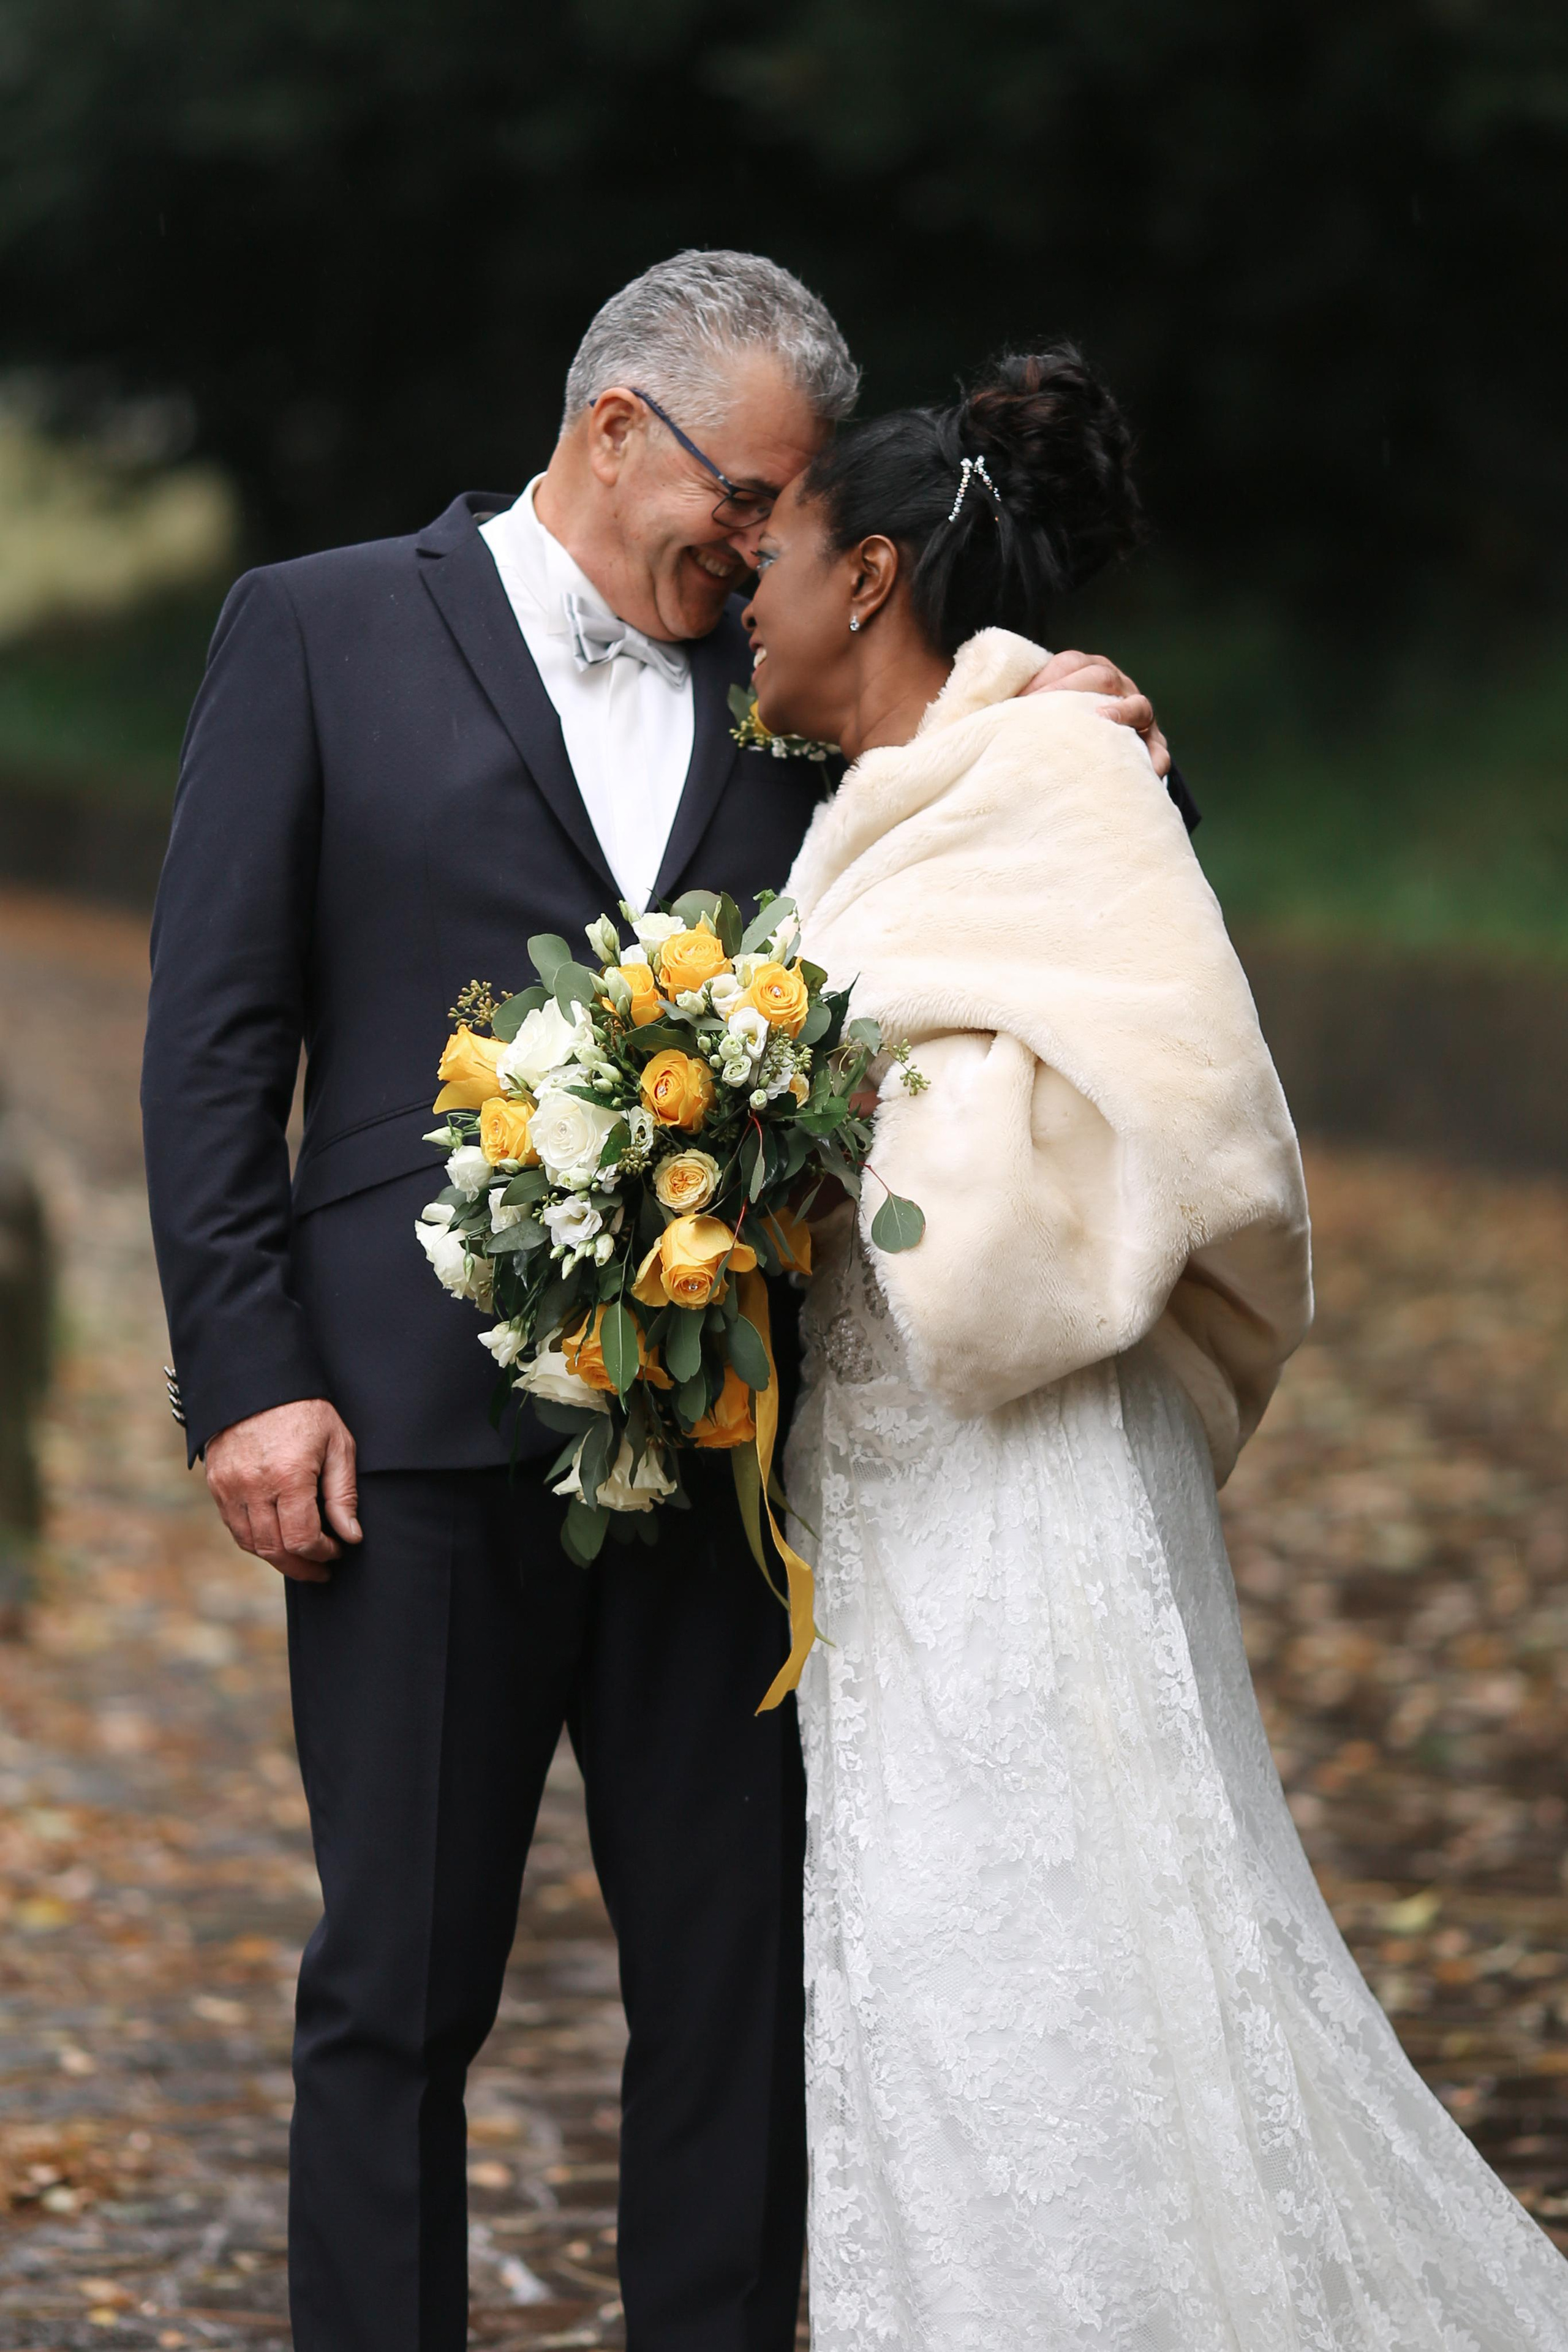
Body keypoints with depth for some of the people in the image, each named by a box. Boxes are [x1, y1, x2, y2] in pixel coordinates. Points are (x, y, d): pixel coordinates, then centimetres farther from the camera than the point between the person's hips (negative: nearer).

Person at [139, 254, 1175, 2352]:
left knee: (739, 1984, 6)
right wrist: (247, 1376, -8)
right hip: (421, 1436, -3)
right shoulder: (323, 632, 4)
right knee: (398, 1995, 3)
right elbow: (215, 1034, 0)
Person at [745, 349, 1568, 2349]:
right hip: (885, 1493, 9)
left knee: (1071, 1966, -9)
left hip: (1017, 1492, -9)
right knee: (925, 1979, 9)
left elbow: (1171, 1081, -20)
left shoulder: (1043, 765, -10)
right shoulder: (888, 811, 17)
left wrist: (857, 1133, -16)